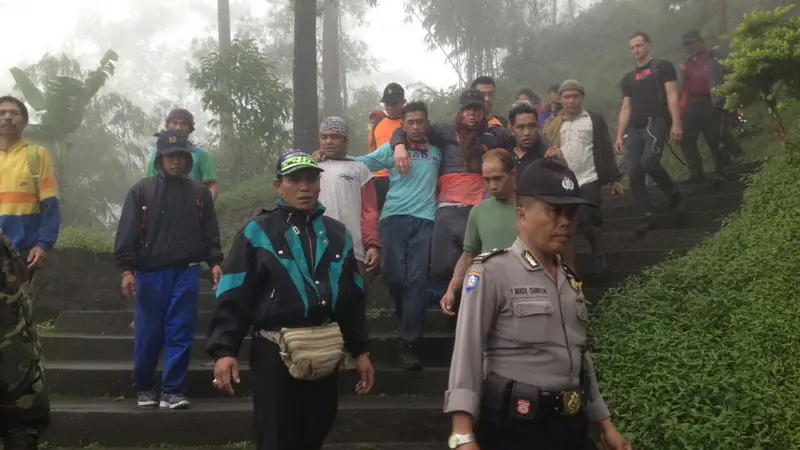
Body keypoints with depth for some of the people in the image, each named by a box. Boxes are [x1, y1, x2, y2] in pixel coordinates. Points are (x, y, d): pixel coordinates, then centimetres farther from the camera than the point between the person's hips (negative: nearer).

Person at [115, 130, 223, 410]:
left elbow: (210, 232, 11)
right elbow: (127, 233, -1)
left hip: (186, 272, 1)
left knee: (180, 333, 1)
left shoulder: (199, 193, 10)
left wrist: (215, 262, -2)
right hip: (150, 273, -1)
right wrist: (126, 270, -9)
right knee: (149, 334, 5)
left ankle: (172, 390, 9)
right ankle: (144, 388, 24)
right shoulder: (142, 191, 4)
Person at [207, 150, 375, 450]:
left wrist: (361, 350, 15)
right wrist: (224, 350, -14)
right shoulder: (258, 232, -1)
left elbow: (354, 298, 17)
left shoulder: (338, 234, 13)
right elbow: (233, 296, -4)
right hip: (275, 353, -4)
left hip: (325, 354, 4)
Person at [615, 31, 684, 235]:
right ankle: (647, 217, 2)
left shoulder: (662, 67, 7)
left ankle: (674, 193, -1)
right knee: (634, 174, -5)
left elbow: (672, 95, -2)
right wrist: (619, 136, 9)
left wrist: (676, 123, -14)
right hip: (634, 129, 6)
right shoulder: (628, 78, 22)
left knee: (649, 162, -28)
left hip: (656, 123, -6)